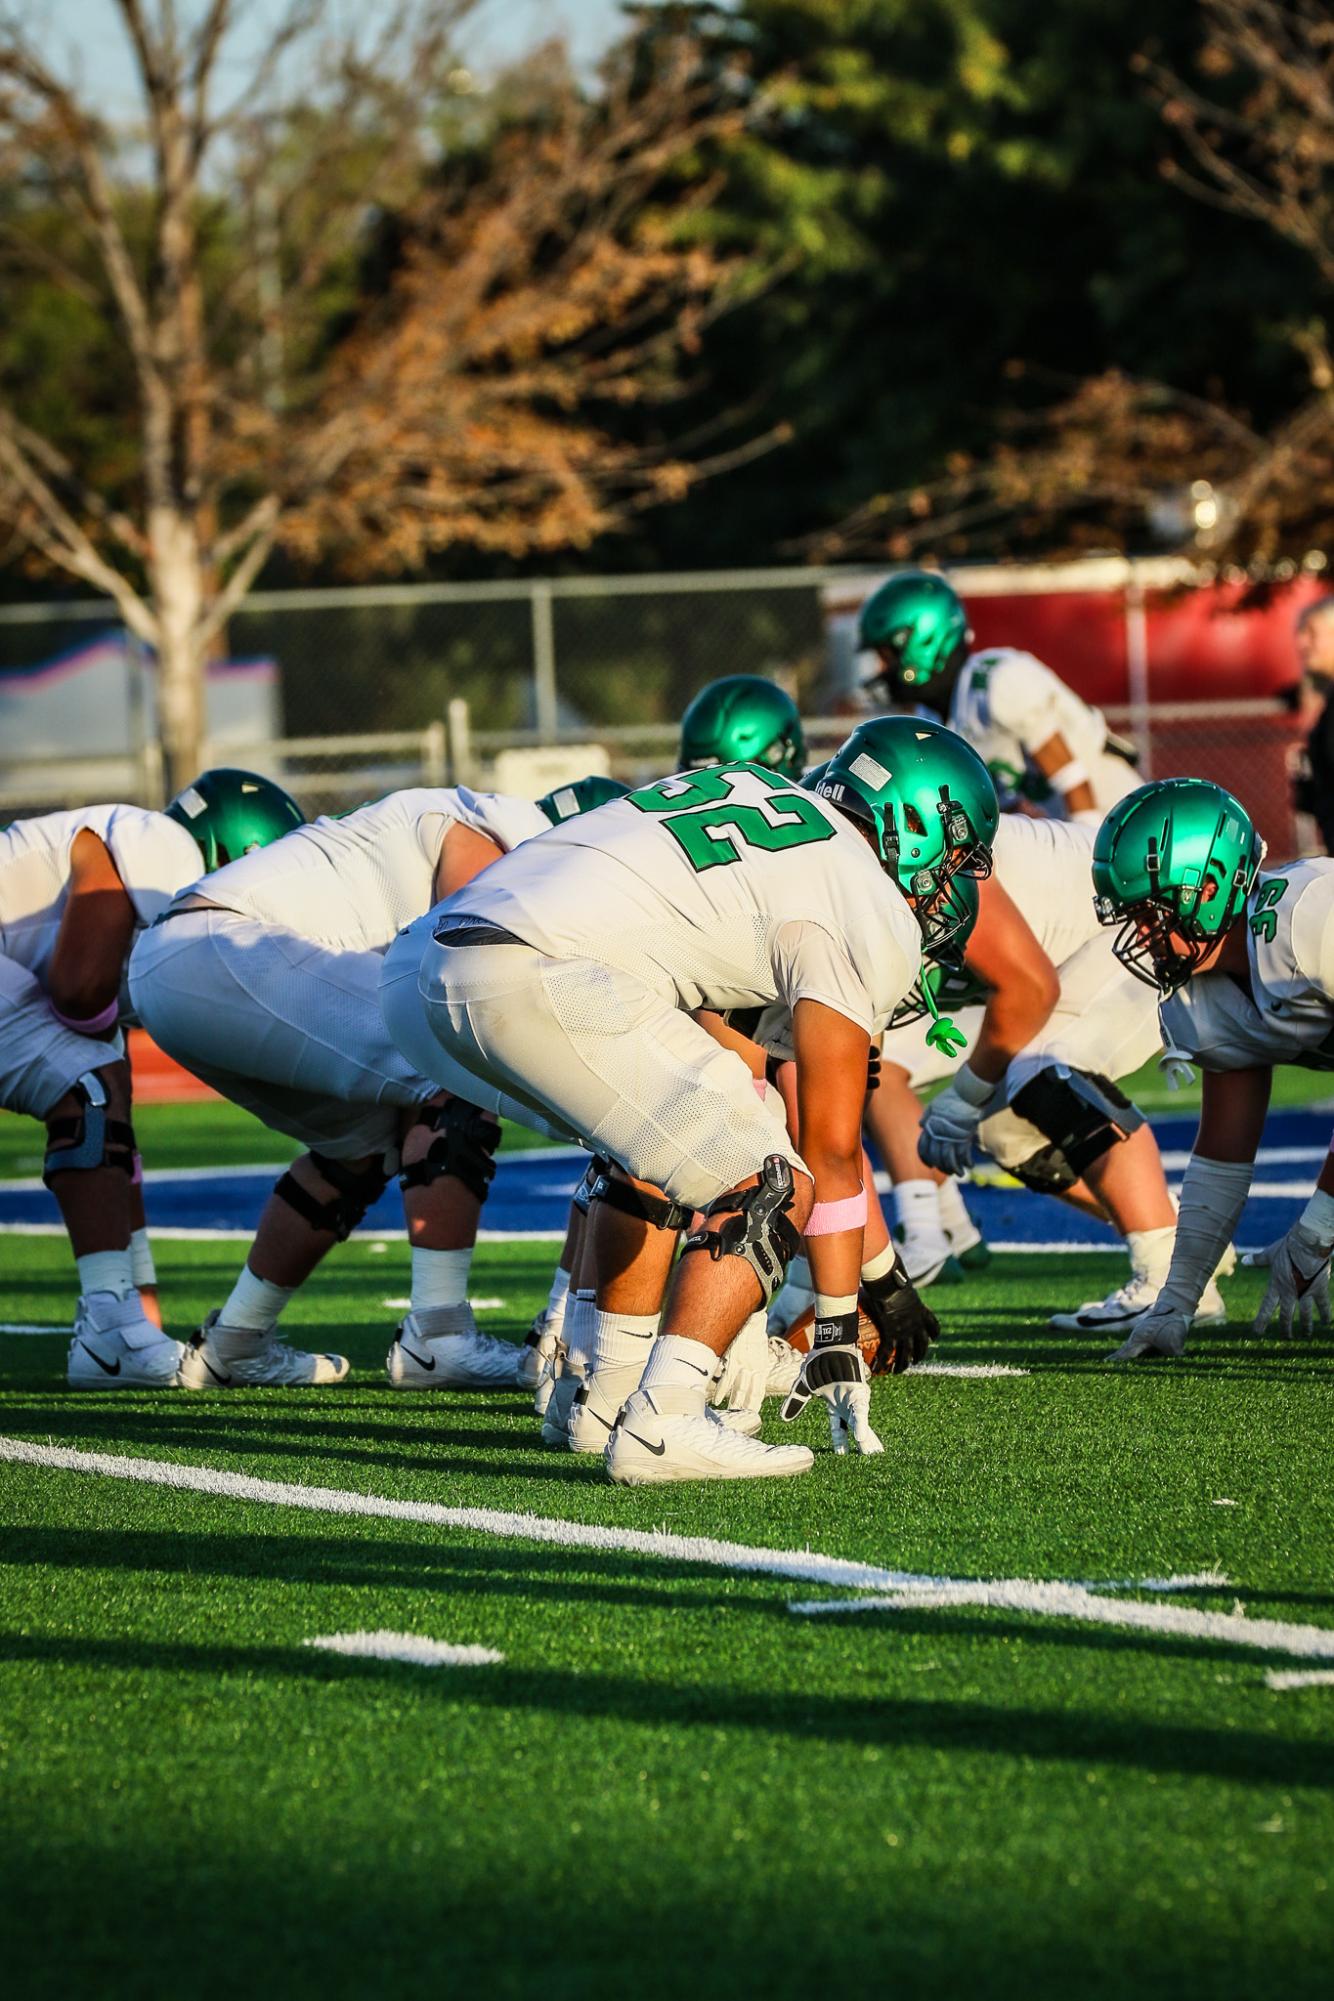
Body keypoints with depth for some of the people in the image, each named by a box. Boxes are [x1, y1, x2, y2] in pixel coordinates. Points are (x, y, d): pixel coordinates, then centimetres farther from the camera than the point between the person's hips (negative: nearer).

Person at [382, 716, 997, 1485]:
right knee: (774, 1192, 1)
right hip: (543, 982, -9)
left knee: (657, 1148, 29)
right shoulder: (872, 918, 6)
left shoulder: (757, 791, 28)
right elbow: (831, 1145, 7)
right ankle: (660, 1424, -12)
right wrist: (838, 1330, 15)